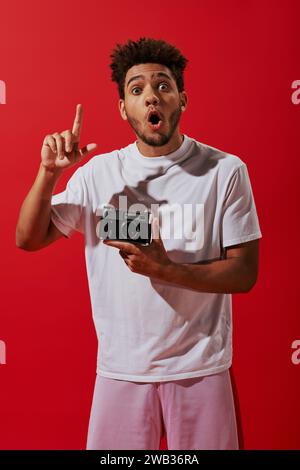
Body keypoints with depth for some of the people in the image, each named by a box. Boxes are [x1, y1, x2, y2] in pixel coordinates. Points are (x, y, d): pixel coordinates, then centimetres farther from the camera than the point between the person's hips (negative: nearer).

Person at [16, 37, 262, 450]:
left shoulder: (225, 170, -8)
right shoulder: (97, 172, -1)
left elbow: (244, 273, -8)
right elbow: (28, 239, 2)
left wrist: (163, 268, -22)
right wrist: (49, 171, -14)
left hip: (200, 369, -1)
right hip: (121, 369, 2)